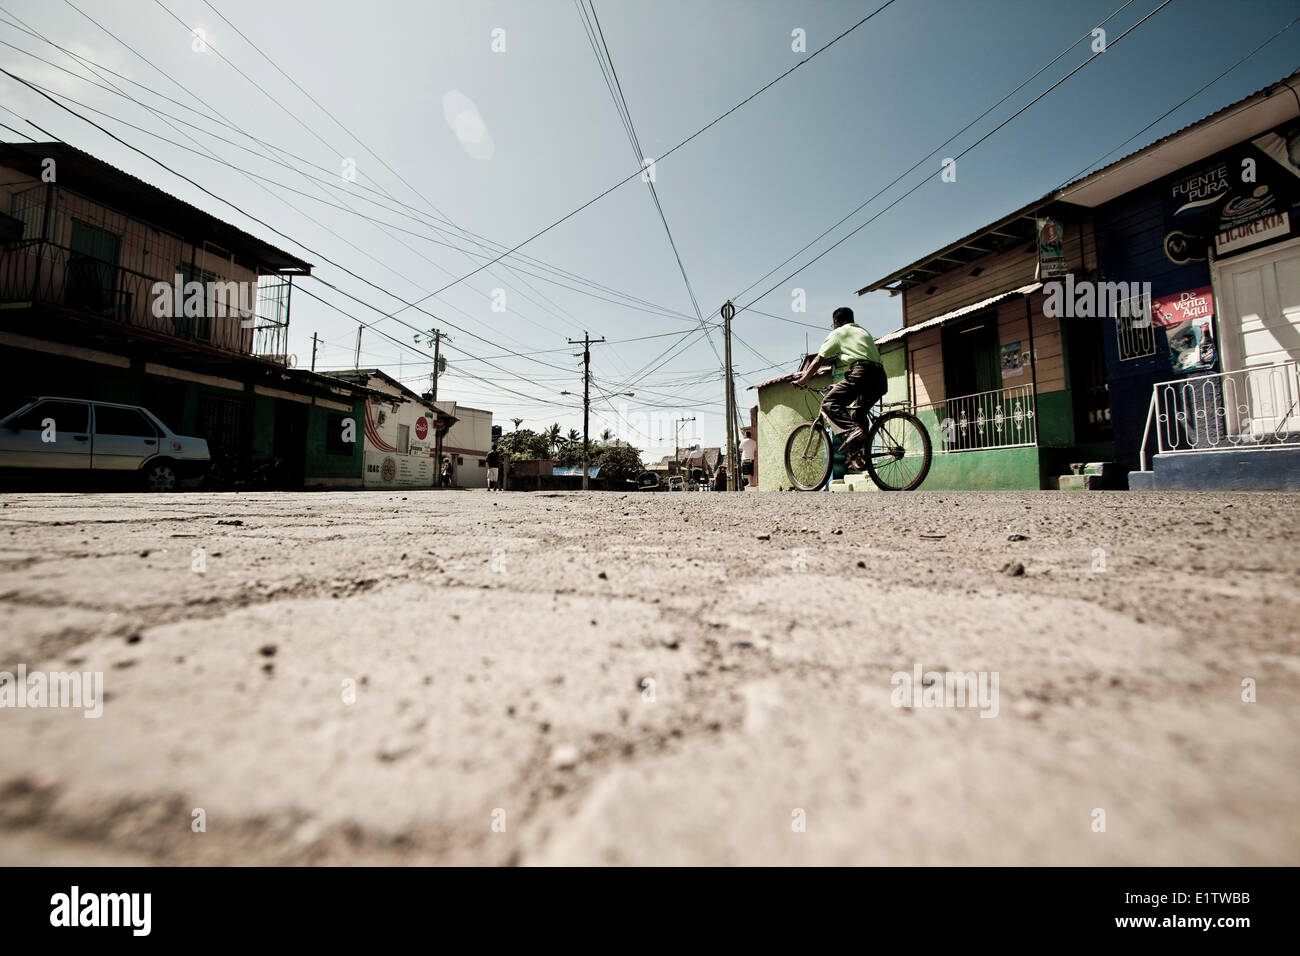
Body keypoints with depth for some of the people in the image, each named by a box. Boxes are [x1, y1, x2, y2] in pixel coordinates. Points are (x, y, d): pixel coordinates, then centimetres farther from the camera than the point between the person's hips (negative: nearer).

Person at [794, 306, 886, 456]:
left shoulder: (838, 333, 15)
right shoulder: (863, 331, 37)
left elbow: (818, 361, 12)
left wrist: (802, 381, 18)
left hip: (862, 372, -8)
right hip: (880, 378, 8)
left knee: (829, 404, -10)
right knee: (859, 412, 19)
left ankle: (854, 429, -33)